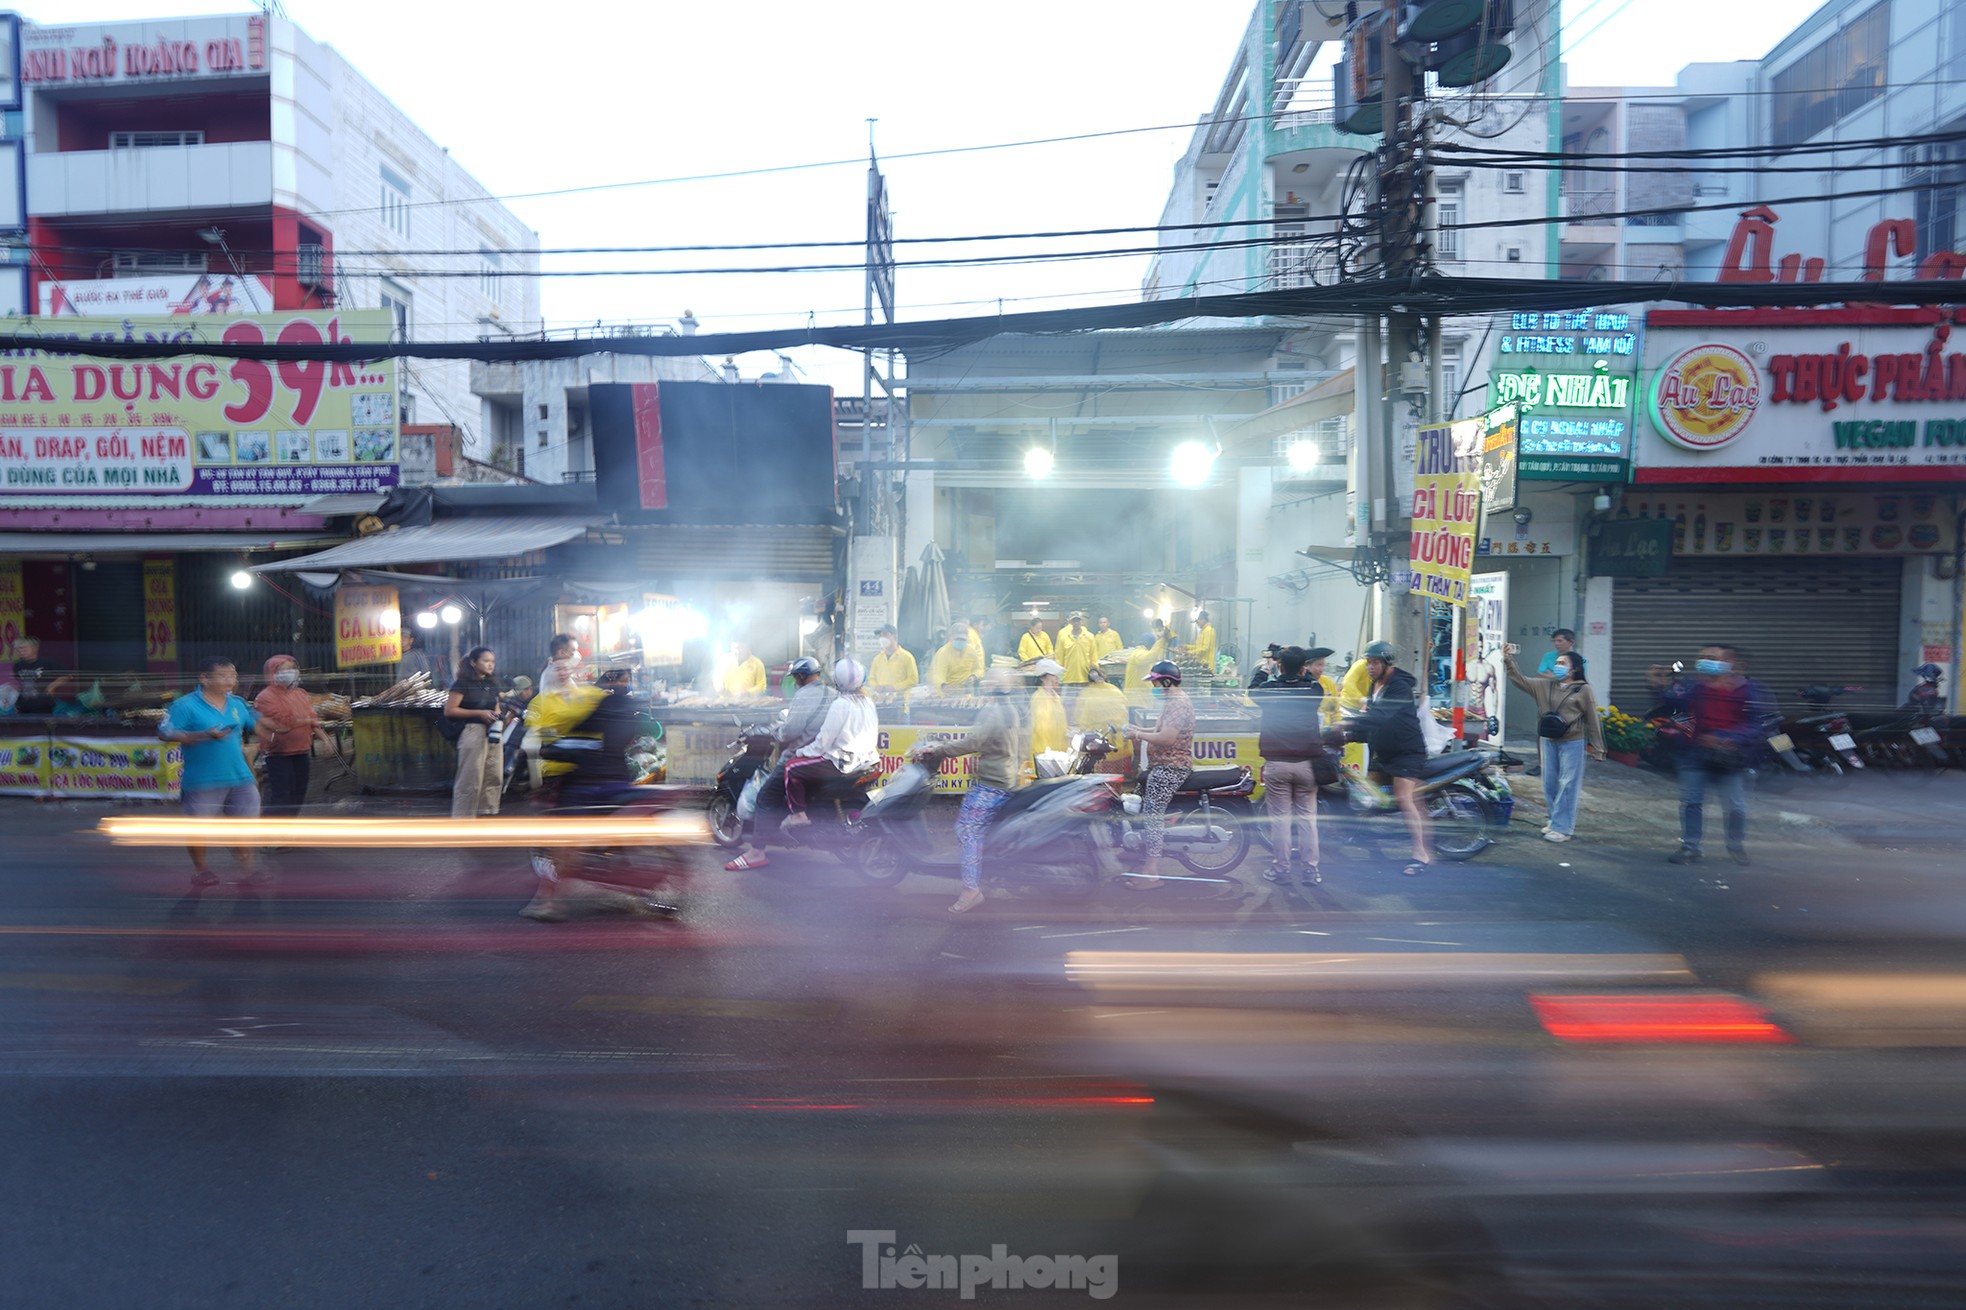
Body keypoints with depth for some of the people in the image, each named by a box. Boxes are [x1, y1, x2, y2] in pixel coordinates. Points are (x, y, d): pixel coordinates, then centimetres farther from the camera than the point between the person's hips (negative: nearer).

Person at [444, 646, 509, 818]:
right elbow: (449, 710, -11)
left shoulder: (492, 684, 16)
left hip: (493, 733, 7)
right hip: (473, 732, -7)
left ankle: (487, 814, 16)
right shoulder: (463, 684, -6)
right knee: (470, 780, -7)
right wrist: (479, 713, -16)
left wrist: (497, 717, 5)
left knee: (494, 777, 8)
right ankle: (462, 819, -1)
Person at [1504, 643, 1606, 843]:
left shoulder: (1583, 690, -5)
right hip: (1549, 741, 5)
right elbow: (1521, 681, 2)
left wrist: (1597, 749, -2)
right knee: (1549, 784, 11)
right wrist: (1509, 661, -14)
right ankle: (1556, 821, 25)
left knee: (1567, 785, -3)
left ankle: (1563, 828, 1)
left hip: (1572, 743, -5)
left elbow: (1593, 720, -3)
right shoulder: (1545, 686, 7)